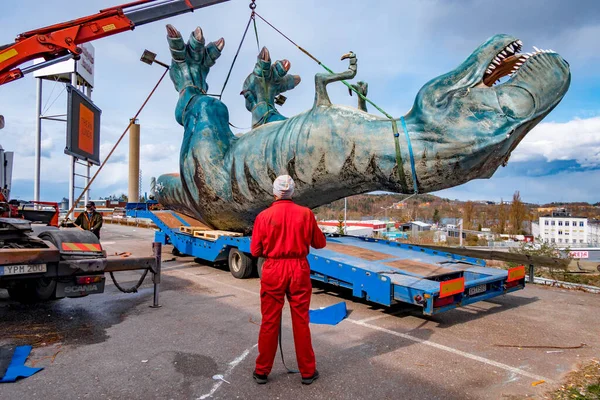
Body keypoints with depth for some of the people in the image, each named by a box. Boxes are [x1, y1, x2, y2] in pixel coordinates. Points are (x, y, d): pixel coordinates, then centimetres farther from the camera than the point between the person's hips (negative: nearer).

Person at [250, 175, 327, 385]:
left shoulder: (264, 216, -8)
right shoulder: (306, 213, -6)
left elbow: (255, 251, -3)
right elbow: (320, 243, 4)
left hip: (273, 271, 0)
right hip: (299, 270, 1)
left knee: (269, 322, 11)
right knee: (301, 322, 12)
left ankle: (262, 371, 25)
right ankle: (307, 371, 24)